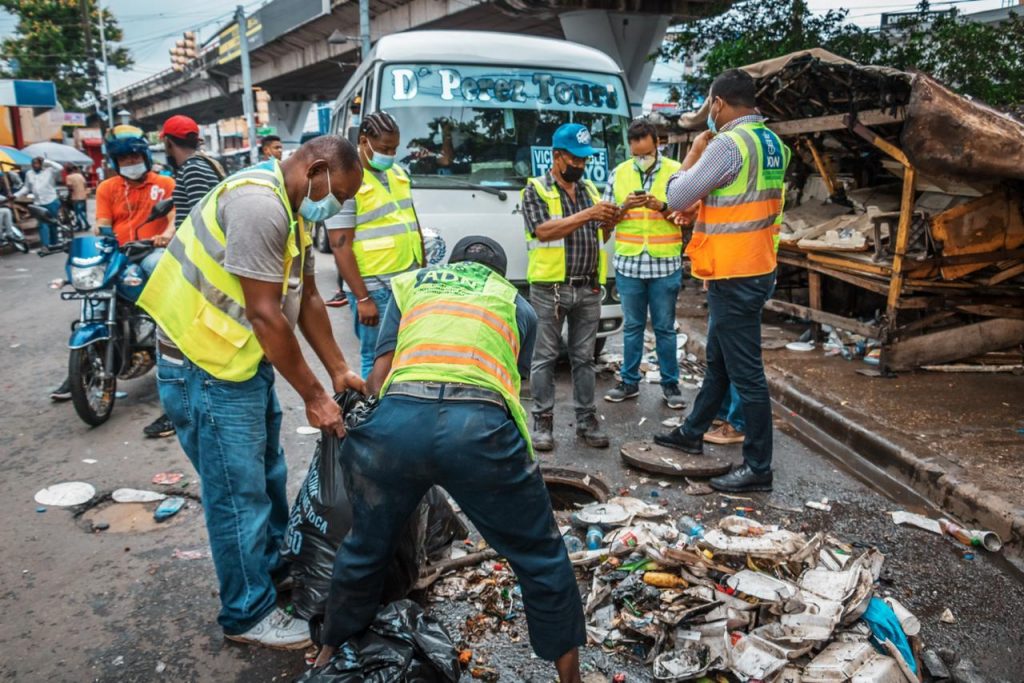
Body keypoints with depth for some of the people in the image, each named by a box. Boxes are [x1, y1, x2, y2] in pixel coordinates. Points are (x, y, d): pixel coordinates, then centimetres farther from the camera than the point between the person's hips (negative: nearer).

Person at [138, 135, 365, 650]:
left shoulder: (290, 209, 9)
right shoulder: (259, 203, -24)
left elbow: (307, 298, 13)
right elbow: (266, 315, -25)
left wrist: (338, 370, 11)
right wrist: (313, 395, -18)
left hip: (244, 362, 10)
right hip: (206, 370, -10)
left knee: (267, 475, 22)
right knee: (239, 493, 2)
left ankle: (274, 565, 42)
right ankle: (247, 613, 20)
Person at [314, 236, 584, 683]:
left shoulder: (410, 284, 29)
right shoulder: (515, 303, 28)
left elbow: (378, 377, 21)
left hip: (398, 418, 2)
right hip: (478, 423, -1)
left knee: (365, 548, 26)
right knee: (541, 556, 19)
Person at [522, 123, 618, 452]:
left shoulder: (590, 189, 15)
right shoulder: (536, 190, -2)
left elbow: (600, 236, 18)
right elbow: (543, 230, -17)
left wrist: (607, 222, -5)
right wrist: (587, 214, -21)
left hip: (588, 289, 5)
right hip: (550, 289, -4)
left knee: (584, 357, 9)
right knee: (544, 357, 3)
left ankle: (587, 419, 17)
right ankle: (543, 421, 11)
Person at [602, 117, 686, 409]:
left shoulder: (676, 171, 1)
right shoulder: (619, 173, 8)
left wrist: (662, 207, -17)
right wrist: (624, 207, -11)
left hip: (665, 265, -2)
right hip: (628, 264, 2)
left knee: (665, 328, 6)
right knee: (632, 327, 11)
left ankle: (670, 384, 17)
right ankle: (630, 382, 22)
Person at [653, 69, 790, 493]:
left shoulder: (727, 144, -18)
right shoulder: (772, 143, 11)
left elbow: (676, 198, -13)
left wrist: (694, 153, -1)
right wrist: (702, 209, 15)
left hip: (734, 276, -10)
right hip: (756, 266, 10)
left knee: (745, 372, -2)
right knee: (718, 361, 20)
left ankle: (758, 468, 7)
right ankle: (692, 433, 36)